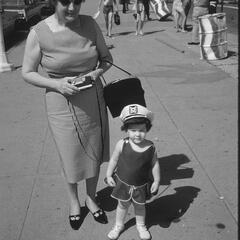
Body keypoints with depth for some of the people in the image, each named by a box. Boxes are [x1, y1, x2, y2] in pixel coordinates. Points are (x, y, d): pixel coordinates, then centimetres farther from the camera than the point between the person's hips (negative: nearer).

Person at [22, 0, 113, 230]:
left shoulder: (90, 24, -7)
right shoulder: (39, 33, -15)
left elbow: (107, 58, 6)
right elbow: (27, 73, -6)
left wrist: (96, 72, -15)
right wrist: (57, 84, -21)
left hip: (93, 101, 3)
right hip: (62, 105, -3)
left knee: (94, 152, 16)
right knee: (70, 156, 13)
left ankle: (91, 198, 42)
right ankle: (74, 201, 41)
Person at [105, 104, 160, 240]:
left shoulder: (151, 147, -16)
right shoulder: (122, 144, -19)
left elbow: (154, 164, -3)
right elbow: (114, 160, -5)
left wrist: (156, 181, 2)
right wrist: (109, 175, 0)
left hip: (141, 186, 0)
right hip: (123, 183, 0)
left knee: (140, 206, 21)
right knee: (123, 205, 20)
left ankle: (141, 225, 48)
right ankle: (119, 225, 44)